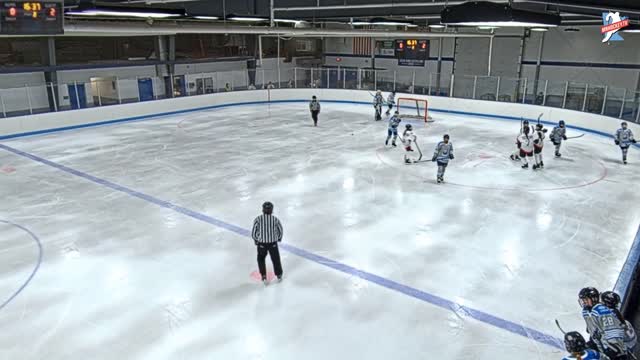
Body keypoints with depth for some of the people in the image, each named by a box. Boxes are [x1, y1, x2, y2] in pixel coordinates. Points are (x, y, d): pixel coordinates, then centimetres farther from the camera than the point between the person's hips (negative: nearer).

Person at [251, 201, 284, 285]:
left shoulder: (258, 219, -12)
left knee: (261, 259, 23)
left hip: (261, 244, -1)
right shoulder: (275, 219, -8)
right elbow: (280, 230, 3)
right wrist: (279, 238, 24)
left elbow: (253, 232, -8)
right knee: (276, 259, 20)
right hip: (273, 243, 1)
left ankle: (264, 277, 17)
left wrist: (256, 240, 11)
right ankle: (279, 276, 35)